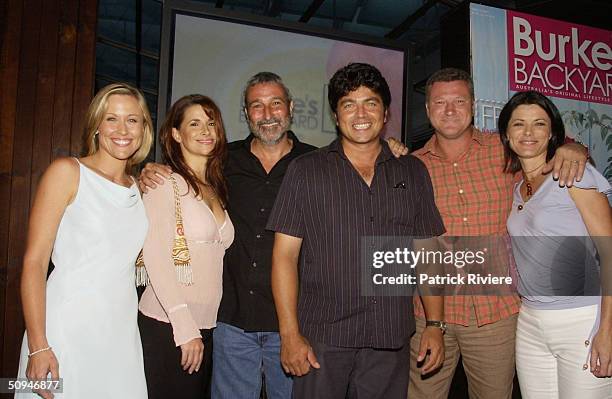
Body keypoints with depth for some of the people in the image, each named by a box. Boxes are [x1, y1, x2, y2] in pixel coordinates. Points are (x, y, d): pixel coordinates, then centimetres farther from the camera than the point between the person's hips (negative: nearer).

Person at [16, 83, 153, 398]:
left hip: (122, 334, 5)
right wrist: (38, 346, -16)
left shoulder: (140, 187, 12)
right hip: (67, 332, -5)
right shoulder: (67, 171, -5)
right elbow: (34, 262, -10)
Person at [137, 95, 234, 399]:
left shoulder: (215, 188, 13)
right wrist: (185, 327, -17)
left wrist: (197, 329, 8)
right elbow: (155, 257, -14)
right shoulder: (165, 182, -7)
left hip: (205, 327, 6)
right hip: (166, 326, -6)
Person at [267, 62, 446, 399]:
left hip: (390, 342, 2)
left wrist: (435, 325, 3)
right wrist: (290, 333, -8)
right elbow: (285, 254, -3)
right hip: (322, 338, -2)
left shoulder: (413, 172, 8)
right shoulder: (305, 171, 1)